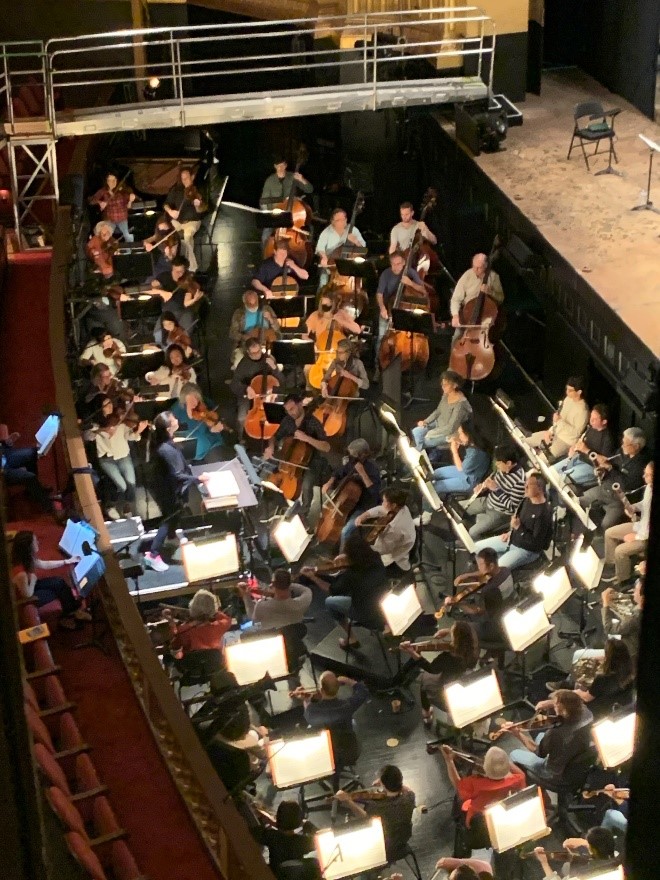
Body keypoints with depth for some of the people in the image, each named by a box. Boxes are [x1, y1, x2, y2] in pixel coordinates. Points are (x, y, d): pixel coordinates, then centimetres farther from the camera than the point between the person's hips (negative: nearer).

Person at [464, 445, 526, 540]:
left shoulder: (519, 480, -33)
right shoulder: (503, 468, -9)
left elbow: (513, 507, -28)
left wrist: (496, 490, -30)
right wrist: (483, 486, -6)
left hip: (500, 513, -9)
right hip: (487, 501, 9)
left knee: (473, 532, -18)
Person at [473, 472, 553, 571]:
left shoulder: (544, 512, -28)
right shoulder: (528, 500, 0)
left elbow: (536, 544, -27)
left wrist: (518, 527, -27)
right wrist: (510, 532, 7)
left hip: (527, 550, -9)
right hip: (512, 539, 9)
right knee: (477, 547, 7)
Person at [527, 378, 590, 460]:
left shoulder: (582, 410, -27)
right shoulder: (568, 399, -1)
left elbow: (576, 432, -25)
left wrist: (560, 421, -27)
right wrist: (550, 431, 1)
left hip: (567, 441, -9)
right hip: (556, 432, 9)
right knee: (527, 442, 6)